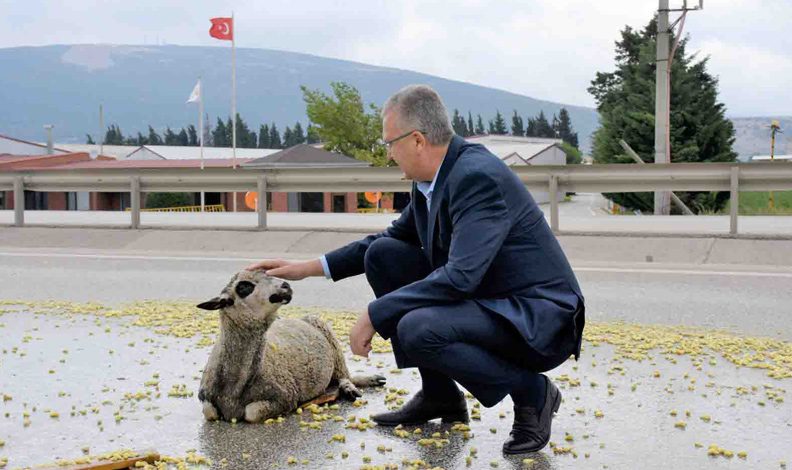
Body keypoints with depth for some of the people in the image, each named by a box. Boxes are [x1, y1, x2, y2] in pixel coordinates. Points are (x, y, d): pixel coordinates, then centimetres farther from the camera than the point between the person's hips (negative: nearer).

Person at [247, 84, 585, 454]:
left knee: (417, 330, -32)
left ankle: (531, 392, -6)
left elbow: (460, 276, -31)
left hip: (539, 319, -9)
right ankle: (439, 394, 11)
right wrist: (309, 268, 13)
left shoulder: (479, 177, -24)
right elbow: (395, 237, 19)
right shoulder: (431, 179, 4)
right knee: (383, 254, 3)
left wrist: (374, 315, -23)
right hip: (486, 300, 9)